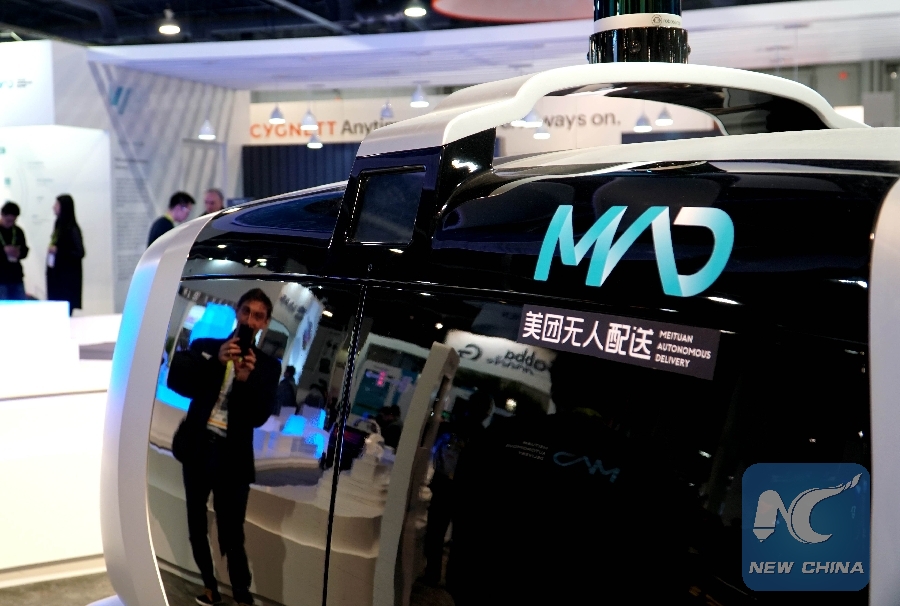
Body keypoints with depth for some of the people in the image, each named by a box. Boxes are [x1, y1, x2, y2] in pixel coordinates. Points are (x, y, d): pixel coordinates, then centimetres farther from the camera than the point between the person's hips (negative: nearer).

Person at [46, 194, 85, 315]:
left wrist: (58, 250, -17)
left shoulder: (72, 228, -11)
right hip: (56, 275, 8)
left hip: (68, 277, -8)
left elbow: (80, 253, -15)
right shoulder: (59, 225, 12)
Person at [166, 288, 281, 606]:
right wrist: (215, 362, -20)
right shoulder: (205, 347, 6)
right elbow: (175, 380, -7)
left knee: (231, 532, -5)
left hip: (232, 454, -2)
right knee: (196, 524, 11)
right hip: (198, 446, 2)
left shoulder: (267, 365, 3)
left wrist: (246, 380, -22)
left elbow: (259, 416, -4)